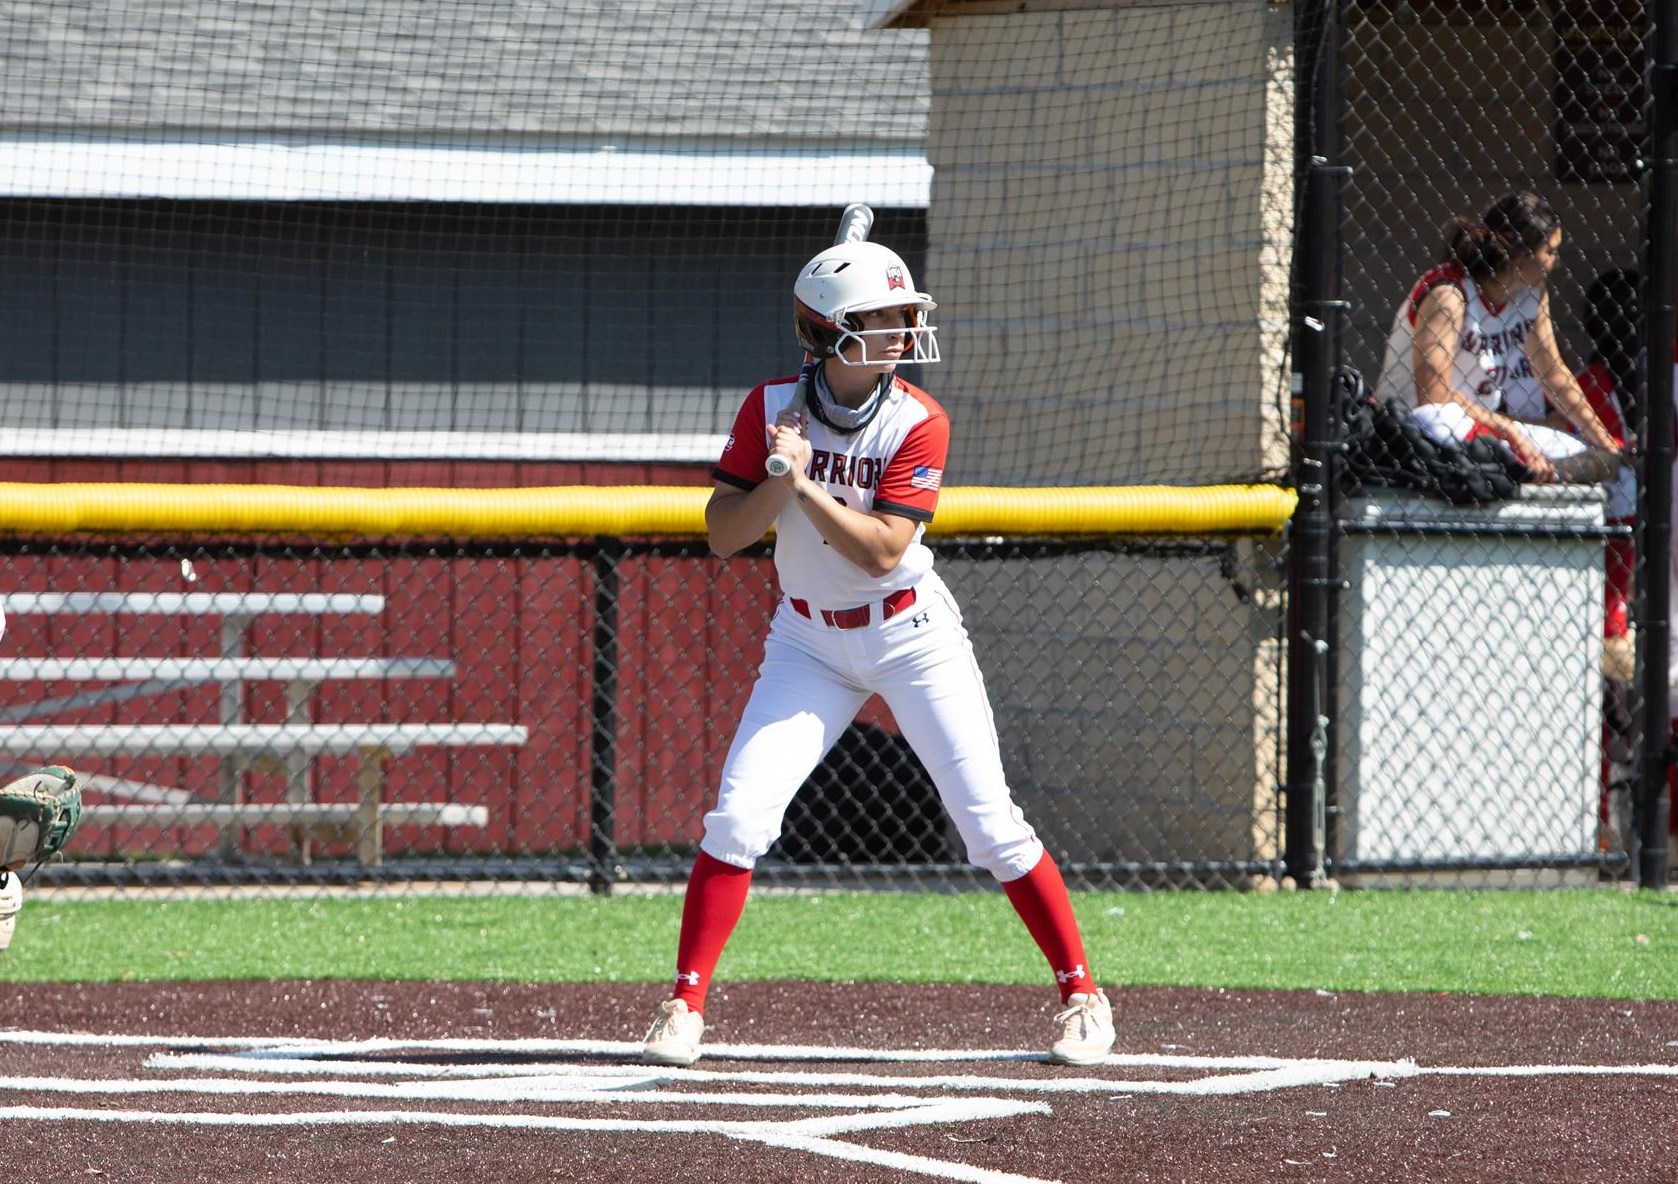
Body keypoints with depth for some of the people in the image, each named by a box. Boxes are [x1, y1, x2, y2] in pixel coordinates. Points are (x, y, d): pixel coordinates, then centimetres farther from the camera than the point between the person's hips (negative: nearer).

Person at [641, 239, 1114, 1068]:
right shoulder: (772, 410, -9)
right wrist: (781, 482, -27)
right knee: (740, 814, -12)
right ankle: (685, 1005, -2)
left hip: (911, 636, -2)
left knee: (991, 826, -4)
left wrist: (807, 483, -29)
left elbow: (882, 551, -22)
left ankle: (1082, 995, 9)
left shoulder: (918, 424, -15)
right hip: (809, 641, 2)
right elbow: (722, 534, -11)